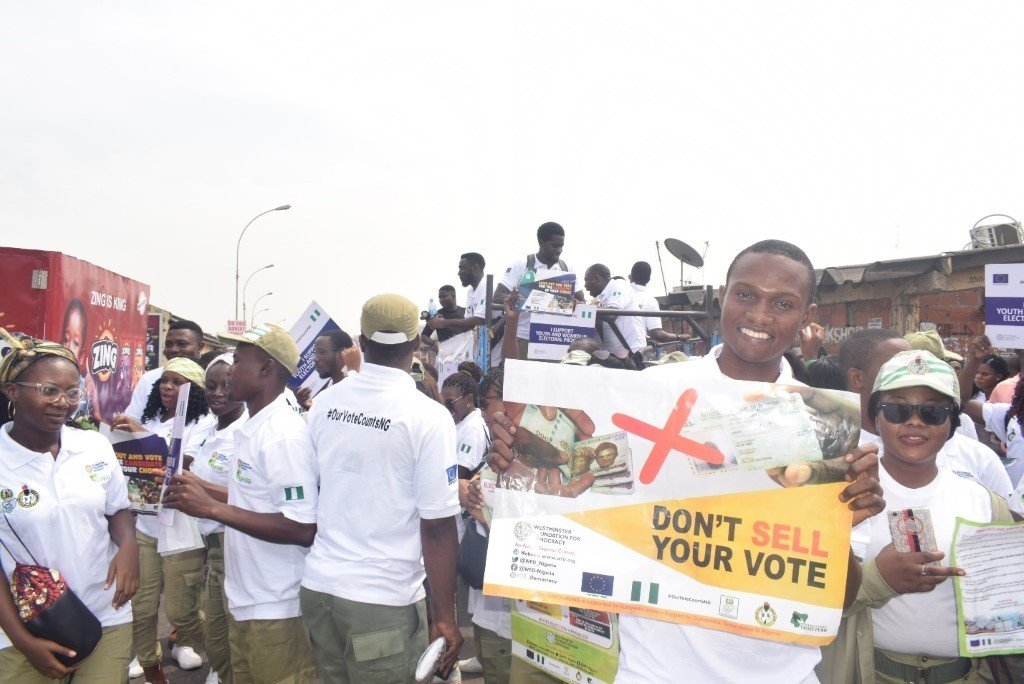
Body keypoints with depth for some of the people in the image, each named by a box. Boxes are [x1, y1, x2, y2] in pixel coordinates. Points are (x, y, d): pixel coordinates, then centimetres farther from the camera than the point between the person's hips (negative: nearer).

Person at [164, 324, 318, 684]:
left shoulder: (285, 434, -21)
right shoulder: (252, 429, 9)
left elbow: (303, 529, -26)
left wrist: (213, 509, -26)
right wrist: (203, 488, 11)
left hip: (276, 608, -9)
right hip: (245, 600, 9)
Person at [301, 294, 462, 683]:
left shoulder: (323, 404, 1)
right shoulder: (428, 417, -14)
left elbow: (312, 493, 11)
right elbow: (437, 527, -15)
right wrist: (445, 617, -7)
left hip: (318, 585, 5)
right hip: (384, 599, -5)